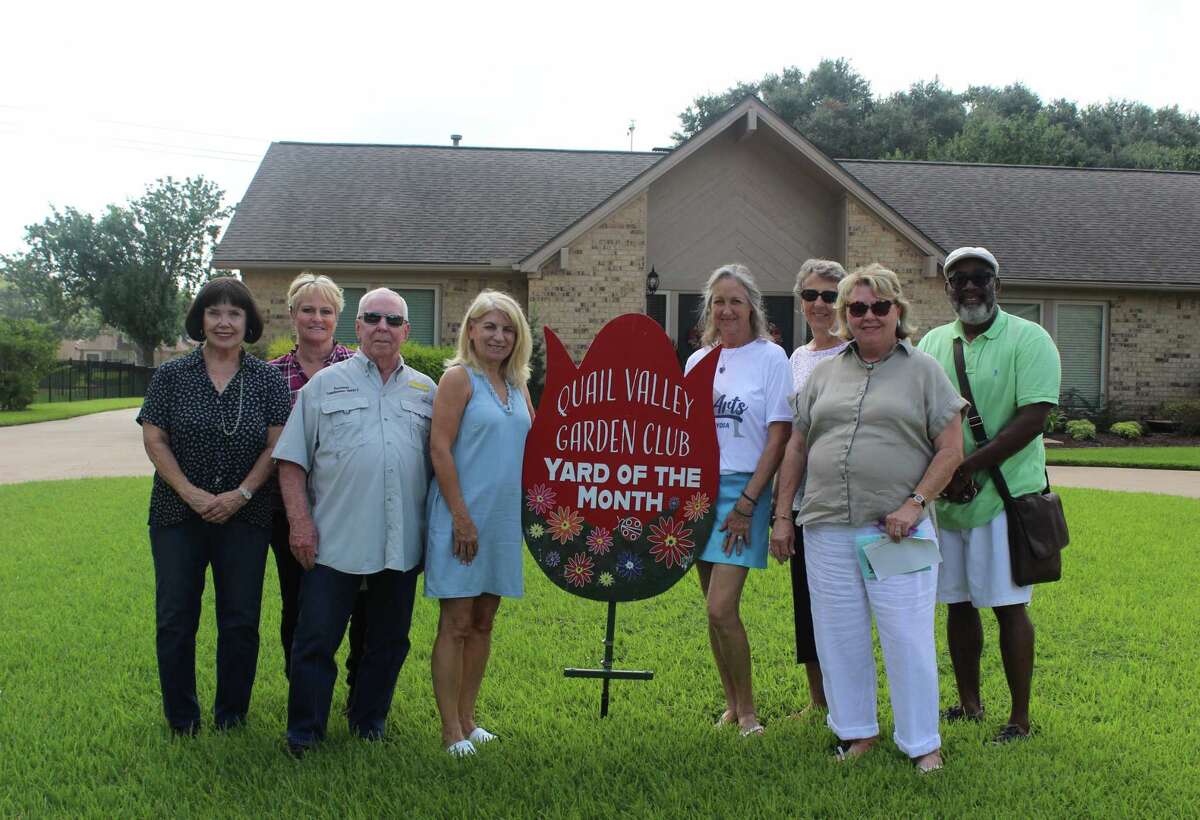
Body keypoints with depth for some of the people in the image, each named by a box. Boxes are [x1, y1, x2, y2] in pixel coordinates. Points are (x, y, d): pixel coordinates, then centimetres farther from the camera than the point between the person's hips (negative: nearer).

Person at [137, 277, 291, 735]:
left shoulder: (267, 379, 3)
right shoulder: (171, 375, 3)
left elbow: (276, 445, -2)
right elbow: (154, 439, -1)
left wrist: (241, 494, -14)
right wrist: (191, 493, -12)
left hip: (245, 516, 0)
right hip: (178, 513, 0)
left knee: (241, 620, 4)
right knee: (174, 619, 3)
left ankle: (231, 715, 19)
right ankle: (181, 719, 17)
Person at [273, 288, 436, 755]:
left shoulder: (426, 391, 12)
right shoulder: (325, 384, 5)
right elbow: (291, 460, 2)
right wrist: (300, 520, -7)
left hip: (402, 541, 3)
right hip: (334, 539, -2)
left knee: (389, 640, 12)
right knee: (317, 639, 0)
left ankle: (369, 721, 28)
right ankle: (303, 734, 13)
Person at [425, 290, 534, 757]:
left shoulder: (516, 384, 12)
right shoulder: (459, 377, -8)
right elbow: (440, 449, -14)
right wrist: (461, 517, -18)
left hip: (504, 520, 7)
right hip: (462, 518, -7)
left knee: (483, 622, 12)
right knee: (456, 624, -1)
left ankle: (467, 718, 23)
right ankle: (451, 730, 5)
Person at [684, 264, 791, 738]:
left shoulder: (771, 357, -3)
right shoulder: (697, 361, 11)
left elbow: (778, 438, -7)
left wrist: (746, 503, -12)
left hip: (743, 489, -5)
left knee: (721, 608, -13)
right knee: (715, 609, 9)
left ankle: (747, 711, 3)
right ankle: (731, 705, 22)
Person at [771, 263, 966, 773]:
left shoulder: (923, 371, 3)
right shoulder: (823, 373, 13)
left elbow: (951, 449, -1)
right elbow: (796, 449, 14)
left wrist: (914, 503, -12)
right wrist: (782, 517, 10)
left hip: (896, 529, -4)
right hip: (827, 528, 4)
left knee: (908, 638, -2)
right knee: (839, 636, 9)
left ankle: (922, 743, 12)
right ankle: (857, 732, 24)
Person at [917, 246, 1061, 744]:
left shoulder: (1029, 340, -5)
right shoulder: (932, 343, 11)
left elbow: (1034, 417, -14)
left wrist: (969, 467, -19)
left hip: (1004, 494, -5)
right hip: (944, 498, 5)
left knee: (1008, 605, -2)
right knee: (959, 603, 12)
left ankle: (1020, 718, 8)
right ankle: (968, 704, 25)